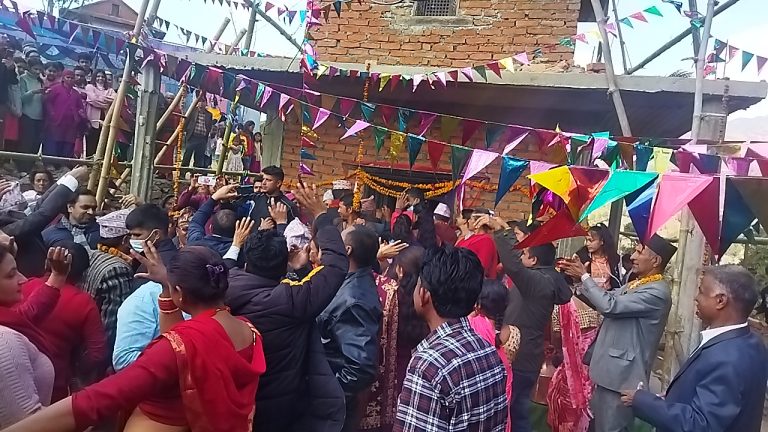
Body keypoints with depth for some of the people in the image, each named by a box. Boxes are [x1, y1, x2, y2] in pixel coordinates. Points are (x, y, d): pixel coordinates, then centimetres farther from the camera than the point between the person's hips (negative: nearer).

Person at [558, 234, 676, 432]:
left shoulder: (657, 292, -19)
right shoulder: (634, 285, 13)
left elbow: (609, 305, -26)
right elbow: (602, 301, 14)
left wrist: (584, 276, -16)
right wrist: (579, 278, 0)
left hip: (622, 373, -9)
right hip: (610, 369, 9)